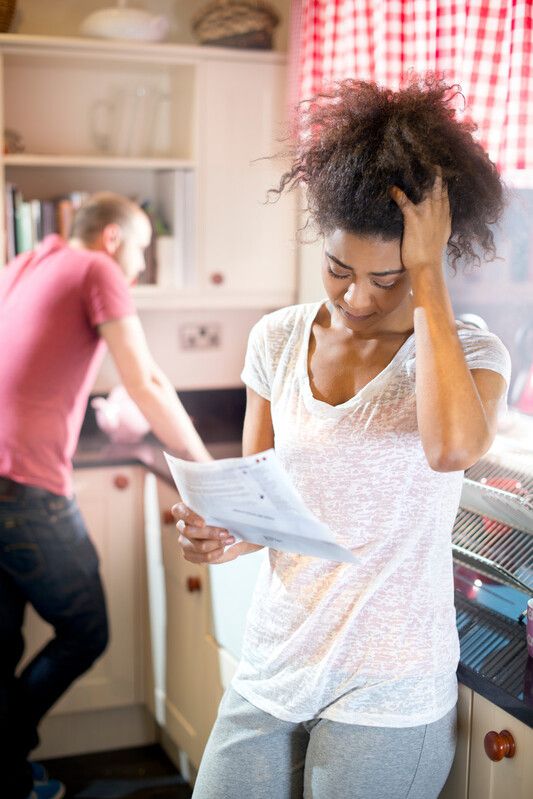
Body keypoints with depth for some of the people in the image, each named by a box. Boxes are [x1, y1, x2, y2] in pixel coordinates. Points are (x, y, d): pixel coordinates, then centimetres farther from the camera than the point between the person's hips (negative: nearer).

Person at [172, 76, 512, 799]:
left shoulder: (471, 353, -10)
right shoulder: (278, 339, 1)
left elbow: (452, 447, -34)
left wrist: (428, 275, -26)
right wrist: (222, 535, -14)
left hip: (388, 695, -3)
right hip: (272, 671, 4)